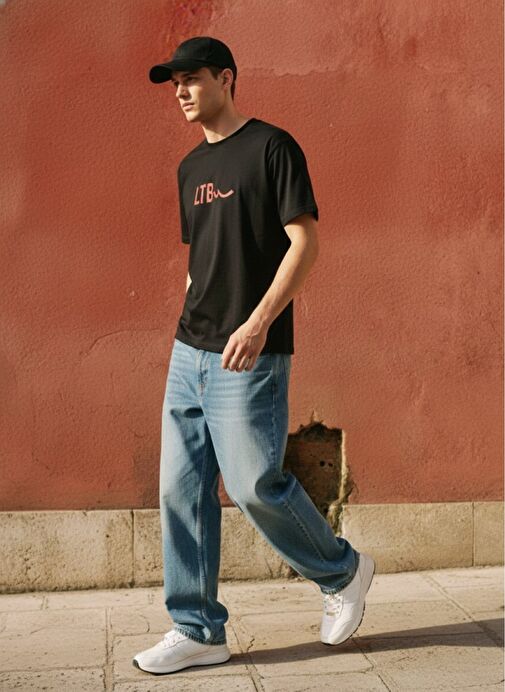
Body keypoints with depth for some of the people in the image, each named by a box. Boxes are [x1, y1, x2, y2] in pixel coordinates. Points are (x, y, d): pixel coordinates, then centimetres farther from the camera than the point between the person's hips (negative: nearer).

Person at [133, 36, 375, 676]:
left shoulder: (271, 147, -5)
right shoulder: (190, 167, 17)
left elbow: (305, 243, -12)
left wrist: (259, 321, -22)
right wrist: (192, 327, 18)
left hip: (249, 357, -7)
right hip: (189, 352, 8)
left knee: (254, 485, -7)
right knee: (180, 491, 5)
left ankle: (343, 573, 19)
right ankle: (197, 631, 15)